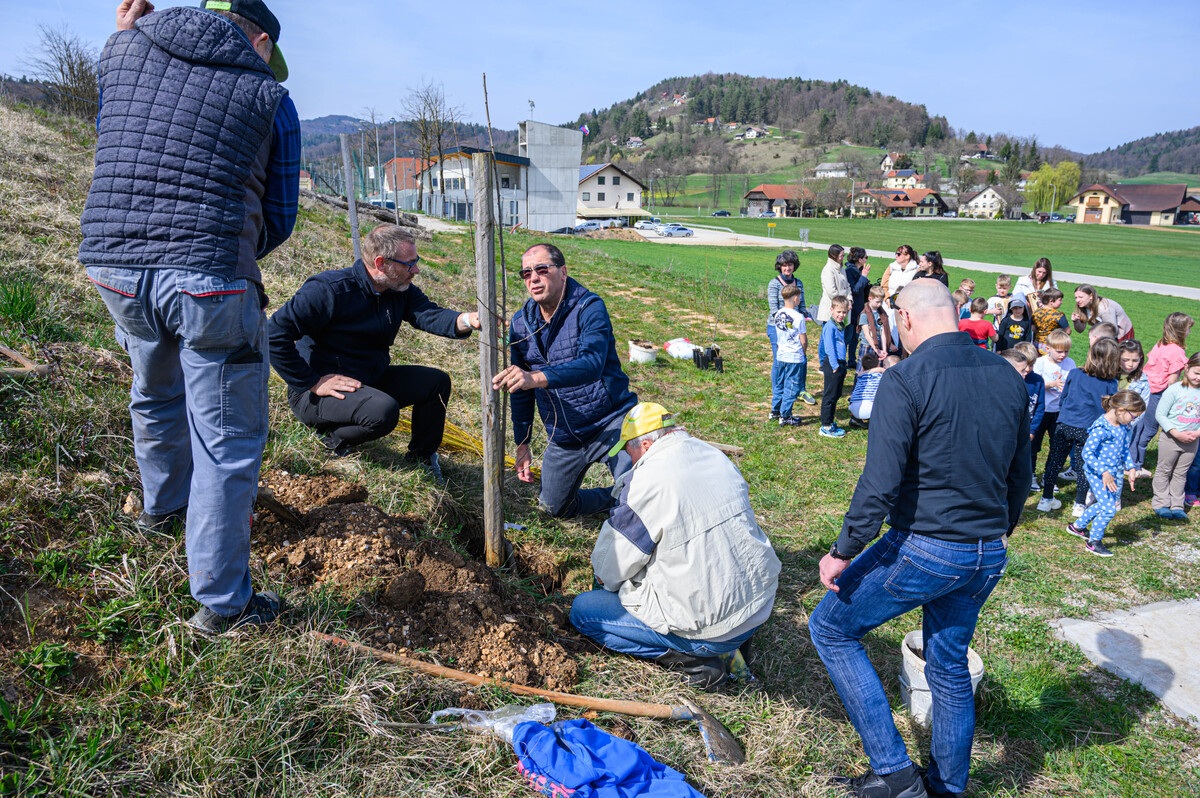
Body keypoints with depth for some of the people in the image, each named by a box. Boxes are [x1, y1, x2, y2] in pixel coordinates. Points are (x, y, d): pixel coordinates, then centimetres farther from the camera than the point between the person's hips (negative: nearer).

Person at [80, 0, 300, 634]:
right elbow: (278, 220, 7)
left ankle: (162, 504, 56)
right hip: (210, 283, -5)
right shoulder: (270, 97, 2)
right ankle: (221, 603, 12)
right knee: (227, 441, 4)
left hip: (111, 267, 6)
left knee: (156, 397, 30)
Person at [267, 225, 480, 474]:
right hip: (318, 392, -8)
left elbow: (430, 315, -20)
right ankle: (331, 437, -3)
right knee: (384, 411, -33)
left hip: (370, 379, 8)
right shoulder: (329, 289, -22)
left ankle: (420, 460, 15)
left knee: (437, 381, 1)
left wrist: (467, 320, -42)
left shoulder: (402, 291, 0)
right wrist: (312, 383, -25)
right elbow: (274, 334, -24)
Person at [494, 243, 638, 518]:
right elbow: (522, 391, 12)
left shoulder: (589, 308, -16)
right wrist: (522, 443, 10)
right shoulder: (520, 323, 2)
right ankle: (614, 498, 41)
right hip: (563, 438, 6)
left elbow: (592, 364, -35)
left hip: (609, 422, -6)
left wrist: (537, 378, -49)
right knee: (556, 508, 17)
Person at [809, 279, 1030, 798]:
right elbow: (1020, 476, 13)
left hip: (924, 550, -7)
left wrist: (843, 551, -10)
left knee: (830, 627, 10)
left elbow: (880, 485, -21)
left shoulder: (905, 380, -17)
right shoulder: (1007, 377, 4)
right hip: (988, 557, 7)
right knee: (949, 663, 23)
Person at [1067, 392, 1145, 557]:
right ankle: (1094, 542, 9)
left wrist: (1131, 468, 9)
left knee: (1108, 505, 19)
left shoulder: (1123, 427, 4)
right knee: (1109, 509, -10)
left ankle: (1078, 525, 39)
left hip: (1114, 473, 9)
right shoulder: (1100, 429, -23)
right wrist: (1103, 472, -27)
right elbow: (1087, 453, -25)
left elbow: (1125, 450, 18)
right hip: (1097, 473, -9)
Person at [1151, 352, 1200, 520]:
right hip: (1170, 437, -3)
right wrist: (1176, 433, -18)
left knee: (1181, 474, 14)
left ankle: (1177, 506, 21)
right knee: (1164, 471, 8)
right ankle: (1161, 504, 19)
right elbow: (1160, 414, -11)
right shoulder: (1174, 389, -13)